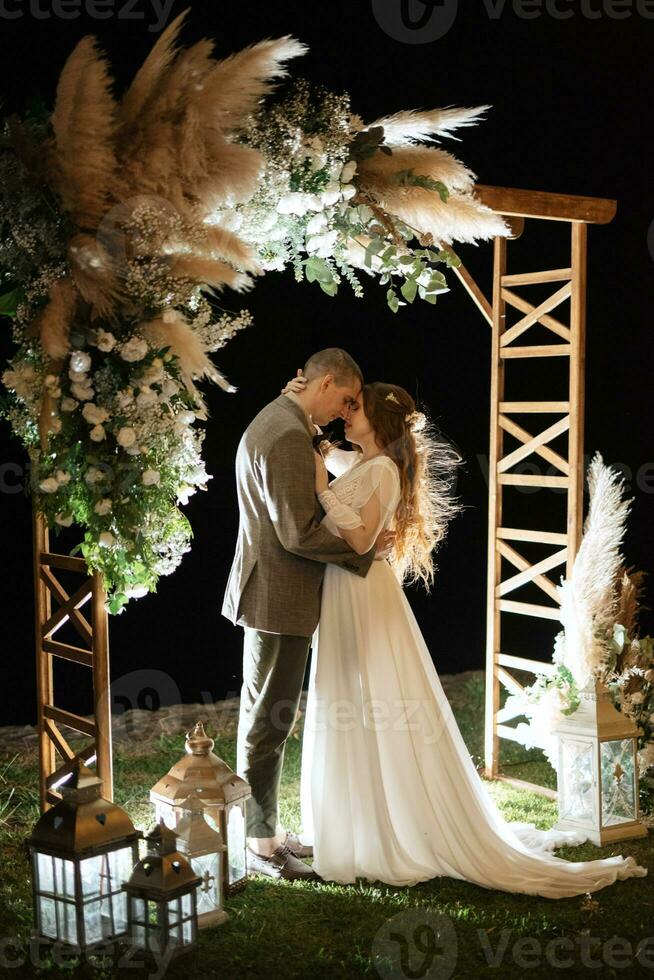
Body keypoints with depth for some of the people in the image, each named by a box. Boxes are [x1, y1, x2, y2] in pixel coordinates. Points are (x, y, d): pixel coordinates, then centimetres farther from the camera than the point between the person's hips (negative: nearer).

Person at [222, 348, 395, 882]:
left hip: (269, 593, 11)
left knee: (266, 718, 18)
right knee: (269, 721, 0)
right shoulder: (289, 436, -21)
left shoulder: (274, 422, 14)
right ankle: (261, 845, 12)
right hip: (279, 597, -11)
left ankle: (267, 828, 30)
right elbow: (300, 534, -24)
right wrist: (365, 549, -13)